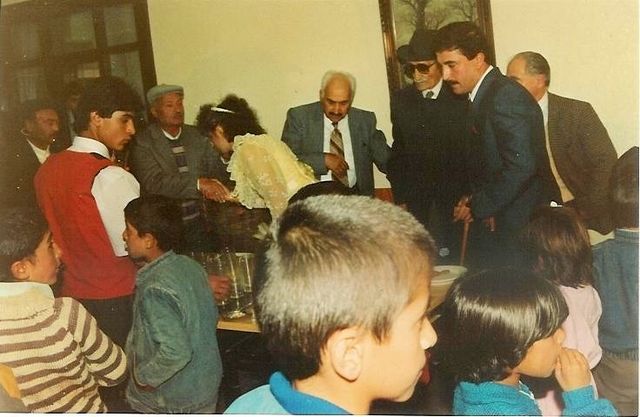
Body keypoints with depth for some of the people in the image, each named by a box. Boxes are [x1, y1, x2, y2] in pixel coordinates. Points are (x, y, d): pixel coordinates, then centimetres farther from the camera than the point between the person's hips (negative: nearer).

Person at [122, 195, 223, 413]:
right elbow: (211, 317, 5)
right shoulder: (190, 266, -5)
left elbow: (176, 352, -32)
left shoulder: (154, 289, -28)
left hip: (173, 403, -7)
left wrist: (144, 377, -17)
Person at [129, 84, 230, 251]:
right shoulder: (143, 144, -7)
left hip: (198, 225, 4)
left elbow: (217, 169, 6)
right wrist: (199, 183, -31)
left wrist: (214, 187, -17)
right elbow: (154, 183, -20)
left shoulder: (195, 136, 8)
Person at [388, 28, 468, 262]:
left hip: (456, 199, -2)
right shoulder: (400, 100, 8)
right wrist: (400, 198, 8)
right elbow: (398, 152, 12)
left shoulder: (462, 98, -3)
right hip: (416, 203, 2)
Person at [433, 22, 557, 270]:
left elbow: (521, 166, -24)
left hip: (520, 228, -8)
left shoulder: (506, 96, -16)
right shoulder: (483, 96, 13)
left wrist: (478, 207, -15)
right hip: (494, 223, 9)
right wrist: (475, 201, 1)